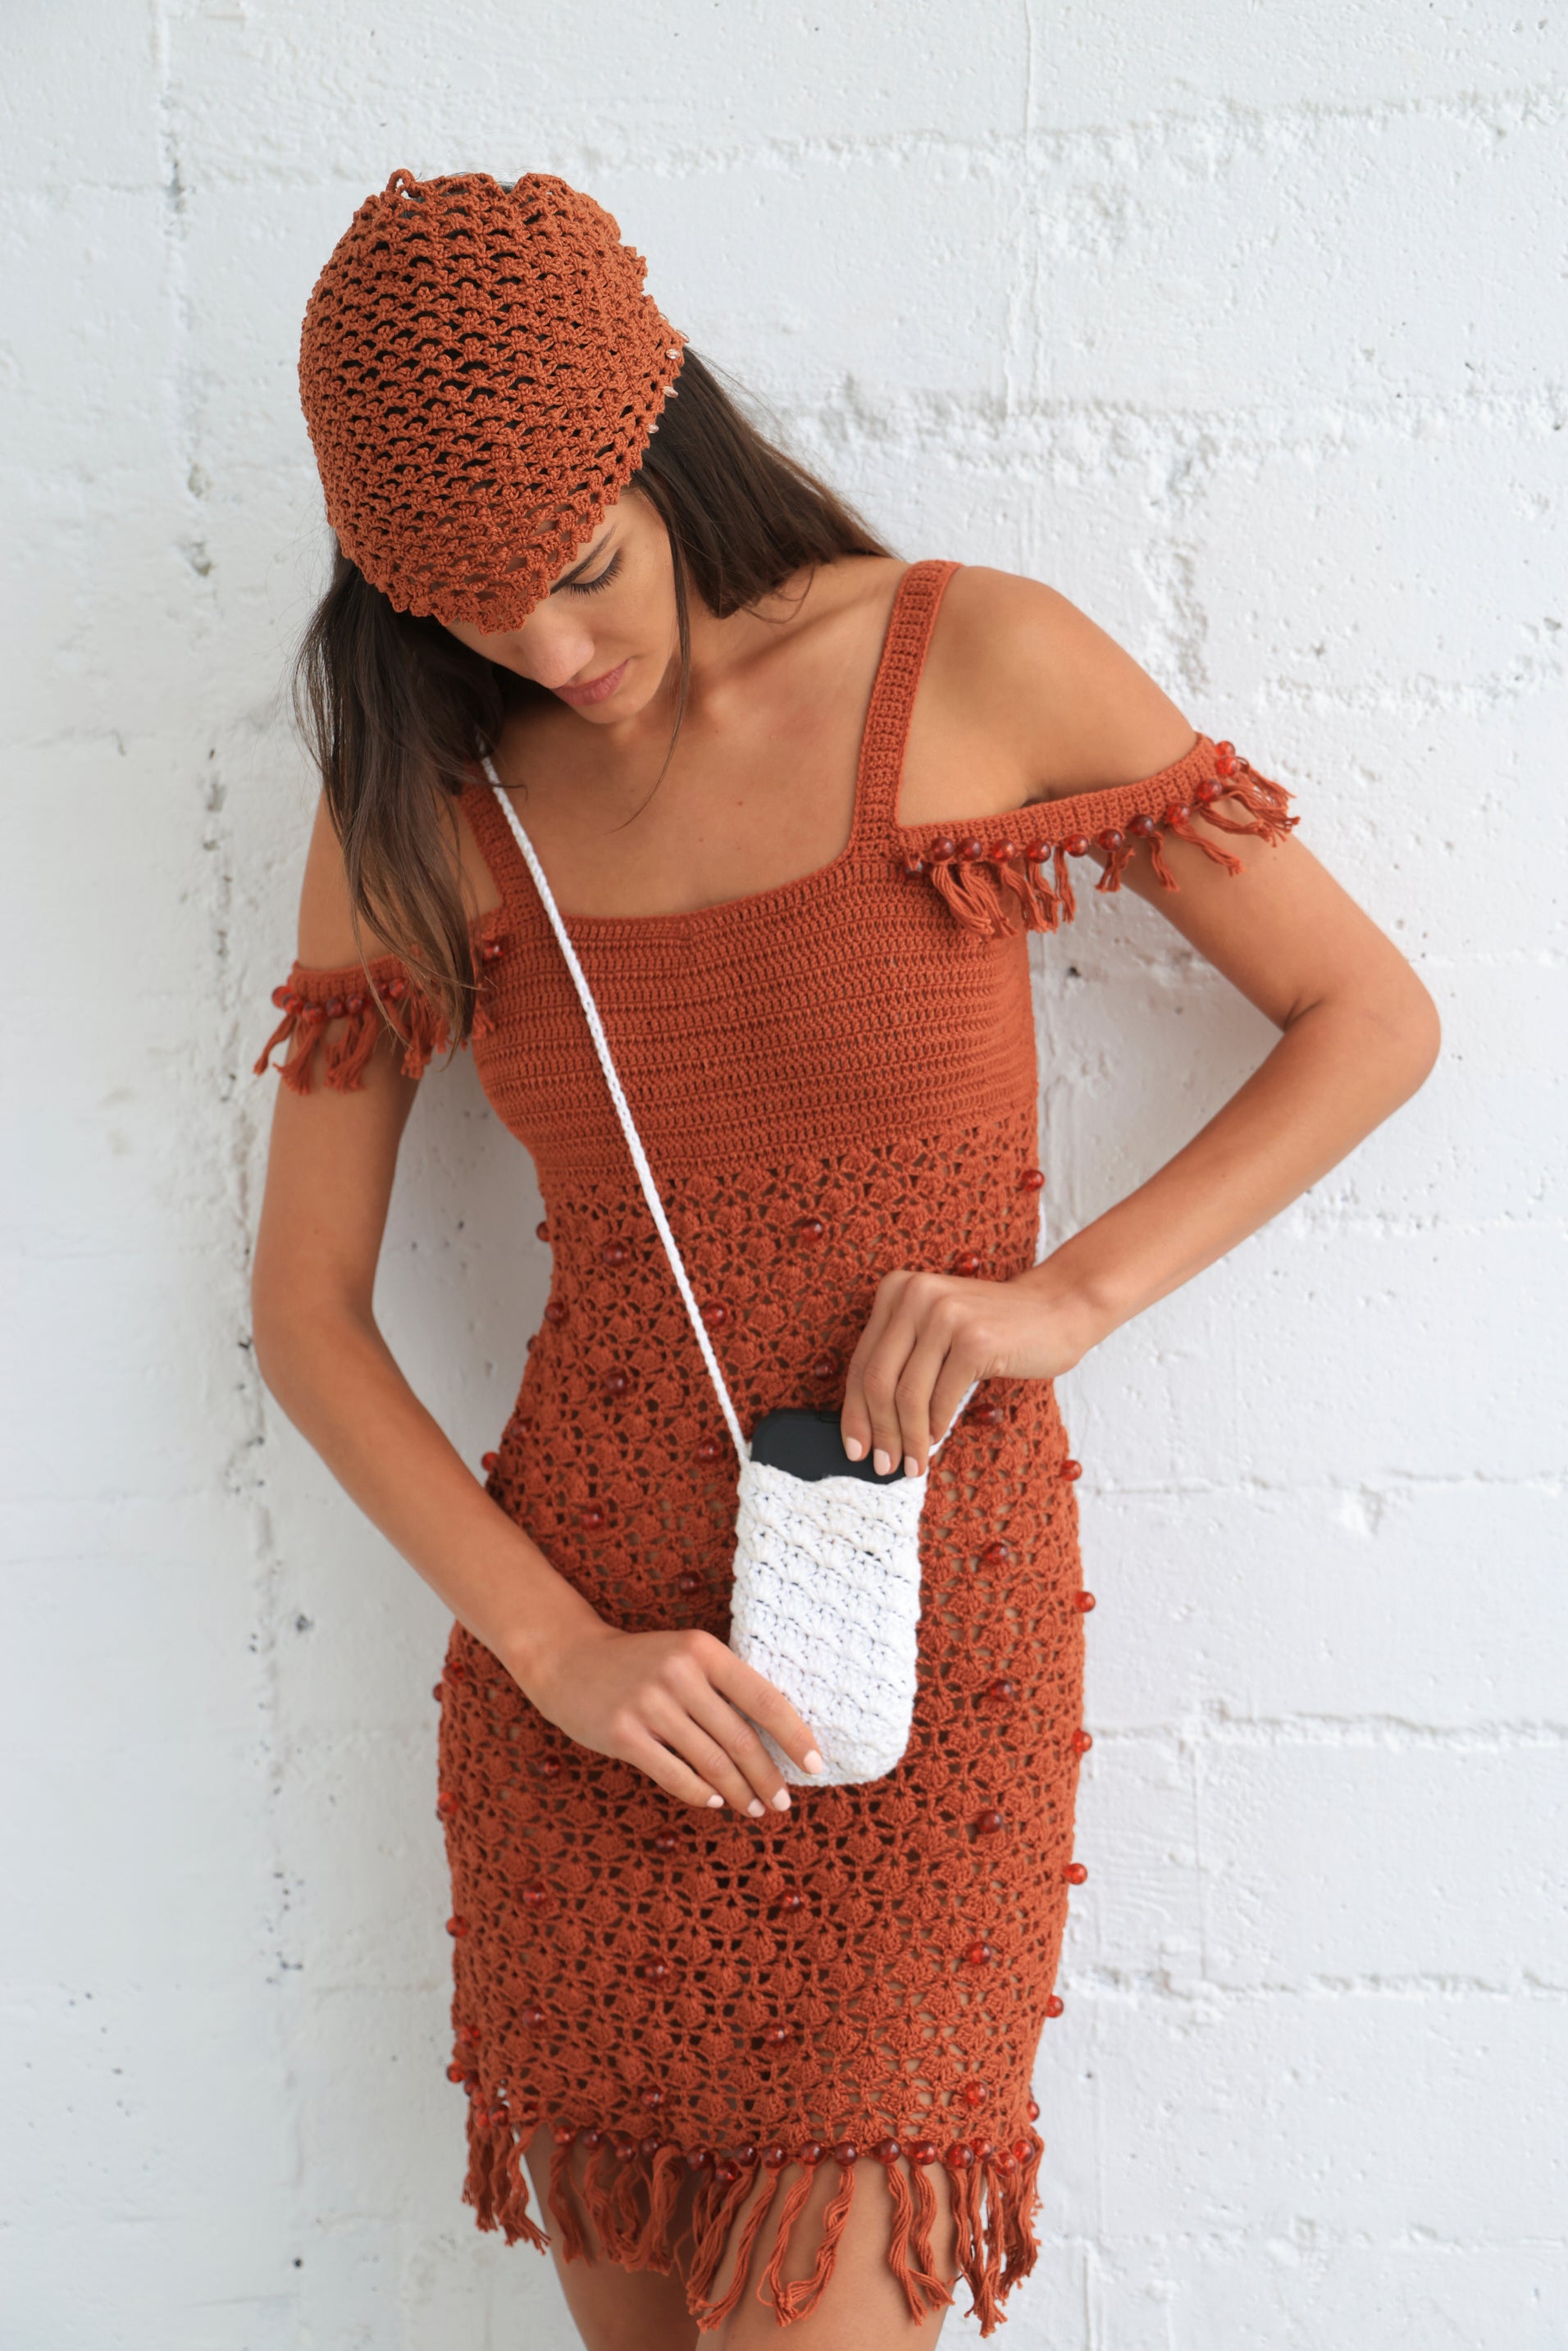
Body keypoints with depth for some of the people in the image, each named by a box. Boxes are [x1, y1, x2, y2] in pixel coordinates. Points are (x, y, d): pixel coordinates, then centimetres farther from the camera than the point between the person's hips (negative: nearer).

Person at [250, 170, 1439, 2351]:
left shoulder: (974, 662, -6)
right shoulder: (419, 805, 0)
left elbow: (1372, 1017, 0)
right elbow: (305, 1307, 2)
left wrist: (1071, 1293, -13)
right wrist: (553, 1648, -9)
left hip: (927, 1652, -2)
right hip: (585, 1657, 3)